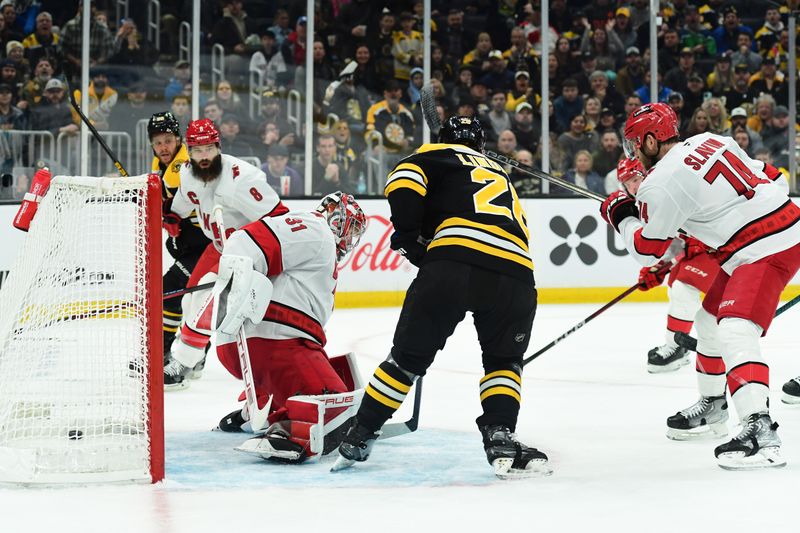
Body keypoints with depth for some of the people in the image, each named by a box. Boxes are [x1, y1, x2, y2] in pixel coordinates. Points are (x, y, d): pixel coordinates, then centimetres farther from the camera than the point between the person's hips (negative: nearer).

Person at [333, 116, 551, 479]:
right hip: (515, 273, 3)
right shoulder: (500, 175, 38)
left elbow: (402, 182, 1)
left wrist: (410, 238, 11)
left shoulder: (437, 154, 22)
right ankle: (499, 437, 3)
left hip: (454, 262, -3)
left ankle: (358, 438, 17)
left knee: (409, 355, 11)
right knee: (504, 362, 24)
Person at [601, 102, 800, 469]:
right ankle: (711, 409, 38)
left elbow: (647, 251, -2)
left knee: (734, 332, -22)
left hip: (766, 251, -10)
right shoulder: (710, 142, 11)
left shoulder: (661, 184, -13)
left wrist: (620, 214, 14)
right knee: (709, 320, 22)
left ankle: (759, 429, -37)